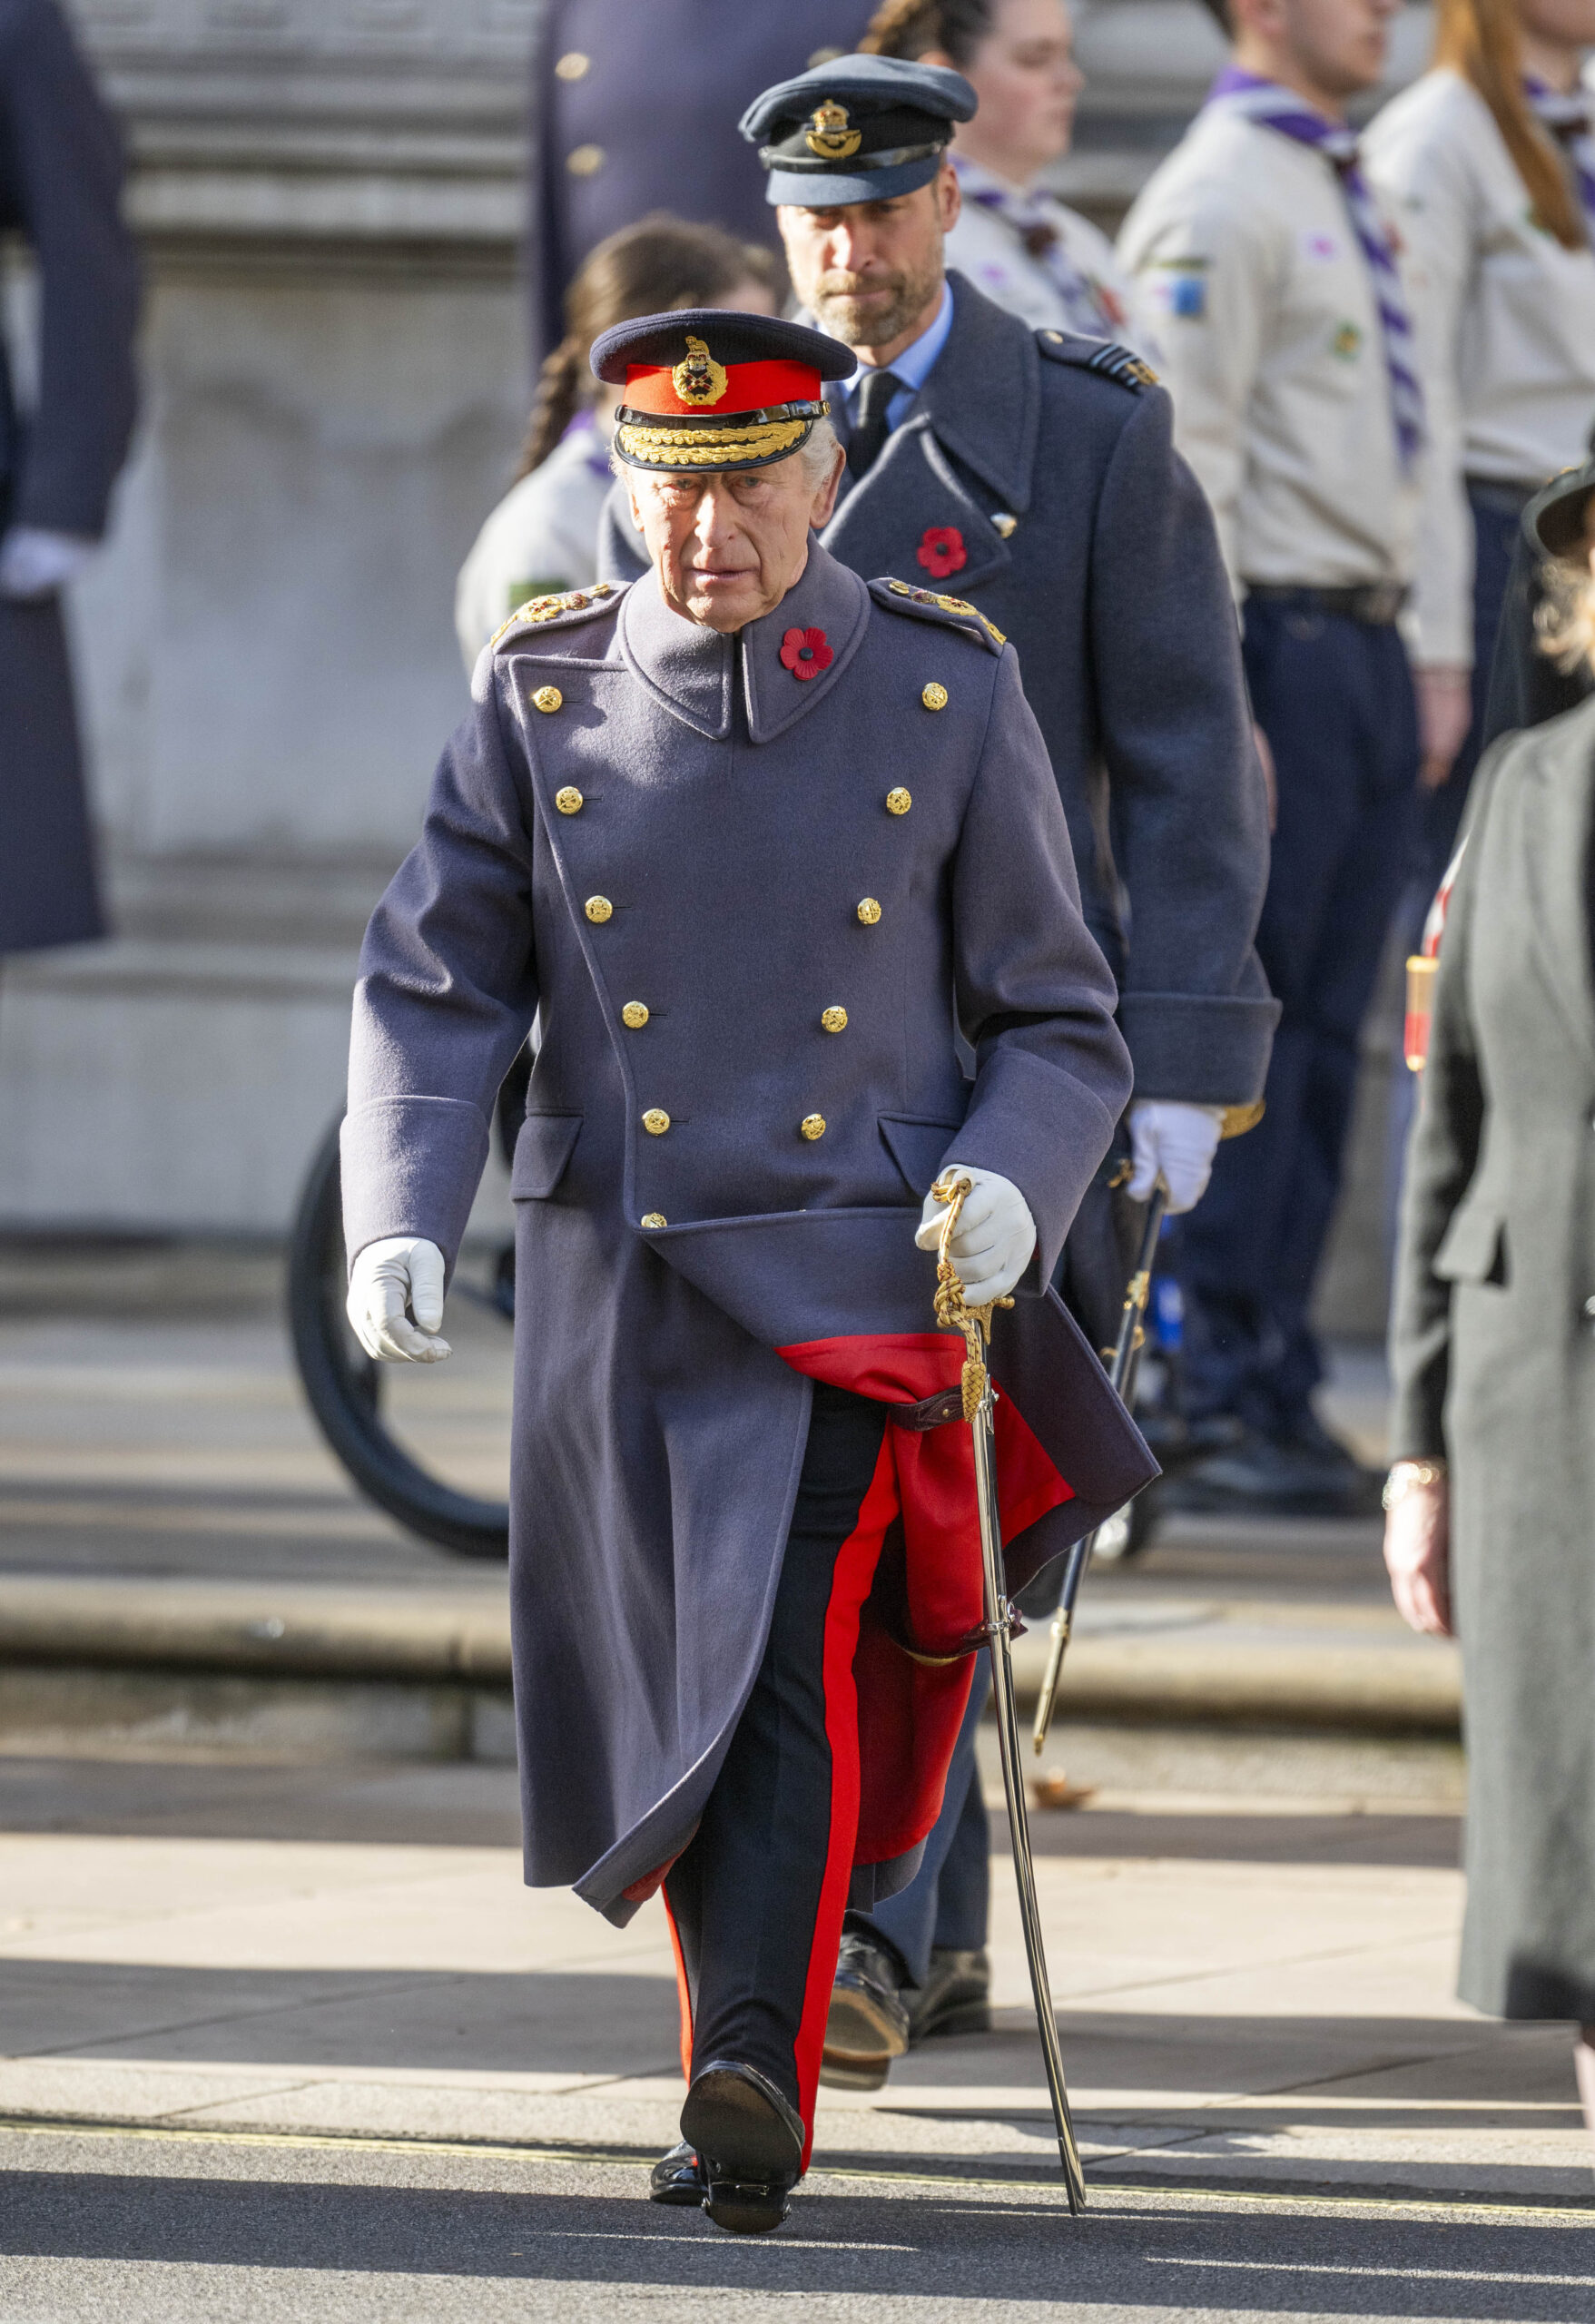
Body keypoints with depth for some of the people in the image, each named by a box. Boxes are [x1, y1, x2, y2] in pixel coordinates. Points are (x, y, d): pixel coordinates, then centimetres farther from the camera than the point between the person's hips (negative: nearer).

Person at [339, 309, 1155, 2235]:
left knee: (797, 1651, -20)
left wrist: (1011, 1181, -16)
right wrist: (398, 1223, -16)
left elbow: (1062, 1027, 4)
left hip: (857, 1283, -3)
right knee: (658, 1706, 10)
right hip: (612, 1299, 3)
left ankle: (754, 2085, -28)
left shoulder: (950, 699, 0)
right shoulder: (539, 700, 3)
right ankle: (737, 2059, 28)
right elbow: (430, 991, 0)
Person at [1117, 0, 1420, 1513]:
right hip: (1277, 641, -9)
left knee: (1322, 1036, 9)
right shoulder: (1218, 200, -11)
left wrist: (1406, 657, 16)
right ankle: (1212, 1408, -2)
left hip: (1363, 648, 9)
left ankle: (1278, 1400, 13)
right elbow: (1185, 463, -16)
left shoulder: (1343, 195, 18)